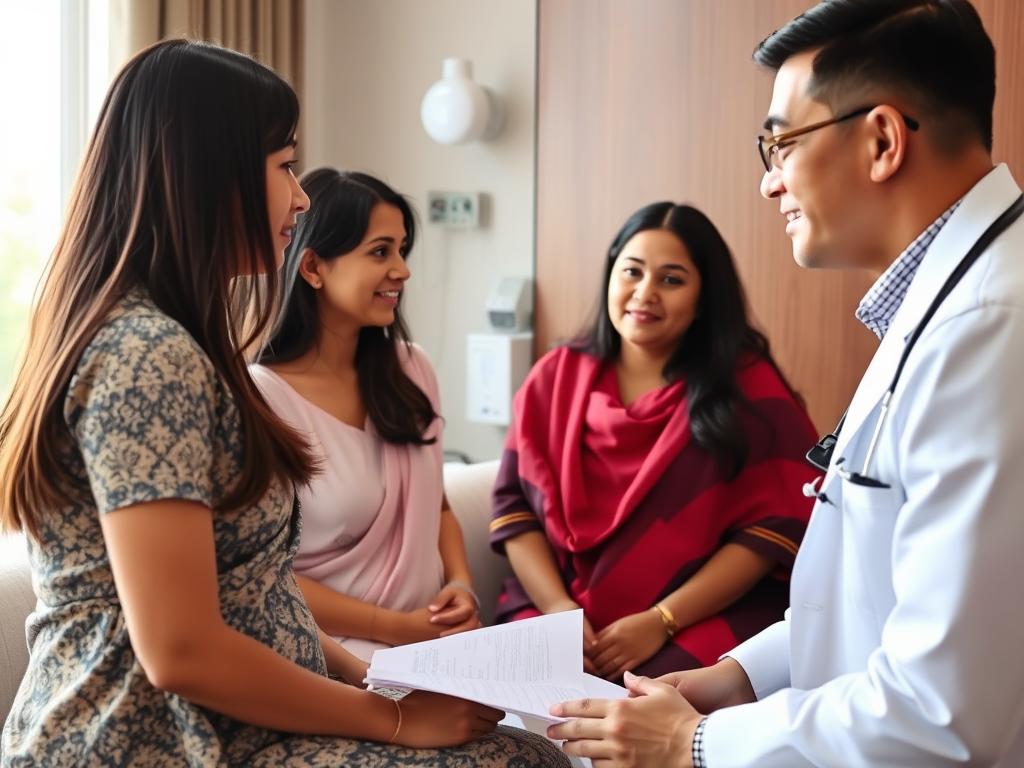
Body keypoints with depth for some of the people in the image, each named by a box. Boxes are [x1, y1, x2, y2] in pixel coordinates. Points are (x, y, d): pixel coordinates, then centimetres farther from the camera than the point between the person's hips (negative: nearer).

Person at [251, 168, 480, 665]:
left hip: (435, 639, 6)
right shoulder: (262, 397, -14)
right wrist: (395, 628, -12)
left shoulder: (411, 370, 6)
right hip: (337, 655, -6)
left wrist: (462, 586, -1)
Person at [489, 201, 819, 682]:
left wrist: (661, 621, -13)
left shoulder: (747, 385, -1)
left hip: (703, 625, -3)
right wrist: (556, 606, -10)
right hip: (560, 617, 3)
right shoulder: (556, 377, 9)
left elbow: (772, 527, -6)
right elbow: (515, 505, 7)